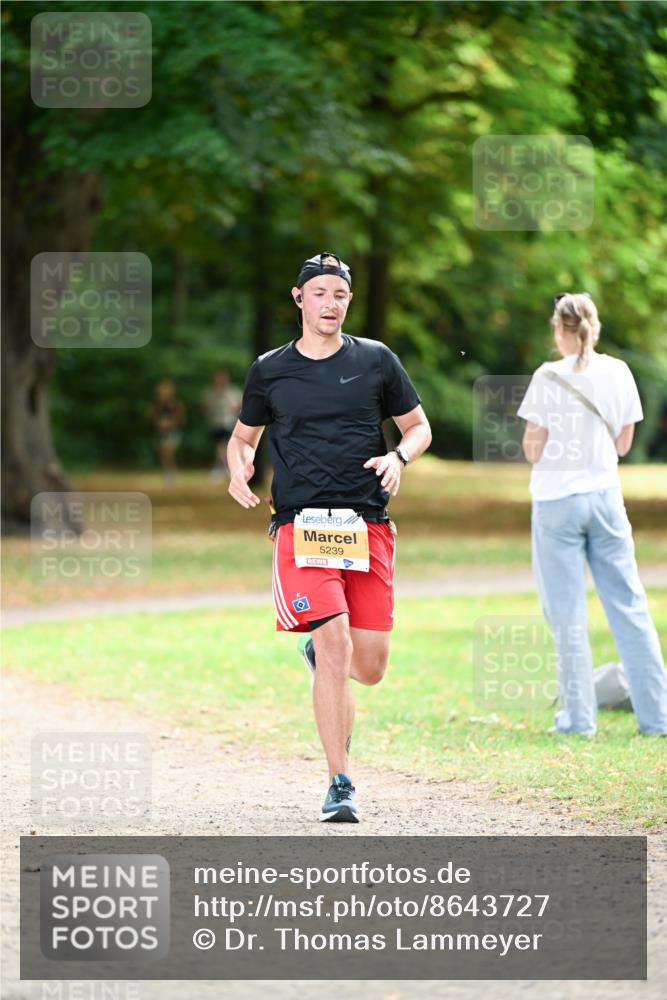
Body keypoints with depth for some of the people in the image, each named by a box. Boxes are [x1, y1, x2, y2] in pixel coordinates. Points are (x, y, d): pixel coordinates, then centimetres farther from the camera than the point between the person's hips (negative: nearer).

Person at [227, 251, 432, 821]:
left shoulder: (376, 361, 8)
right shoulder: (269, 371, 8)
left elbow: (419, 427, 15)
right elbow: (244, 436, 21)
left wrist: (398, 458, -6)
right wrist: (238, 467, -2)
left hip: (369, 527, 2)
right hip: (301, 526, -2)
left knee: (369, 668, 0)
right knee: (334, 646, -17)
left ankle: (317, 650, 38)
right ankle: (341, 784, -10)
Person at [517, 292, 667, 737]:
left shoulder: (549, 378, -10)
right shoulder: (618, 373, 2)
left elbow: (533, 449, -7)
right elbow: (623, 444, 9)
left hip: (556, 499, -3)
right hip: (605, 495, 3)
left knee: (568, 613, 3)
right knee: (629, 605, 7)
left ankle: (579, 716, 4)